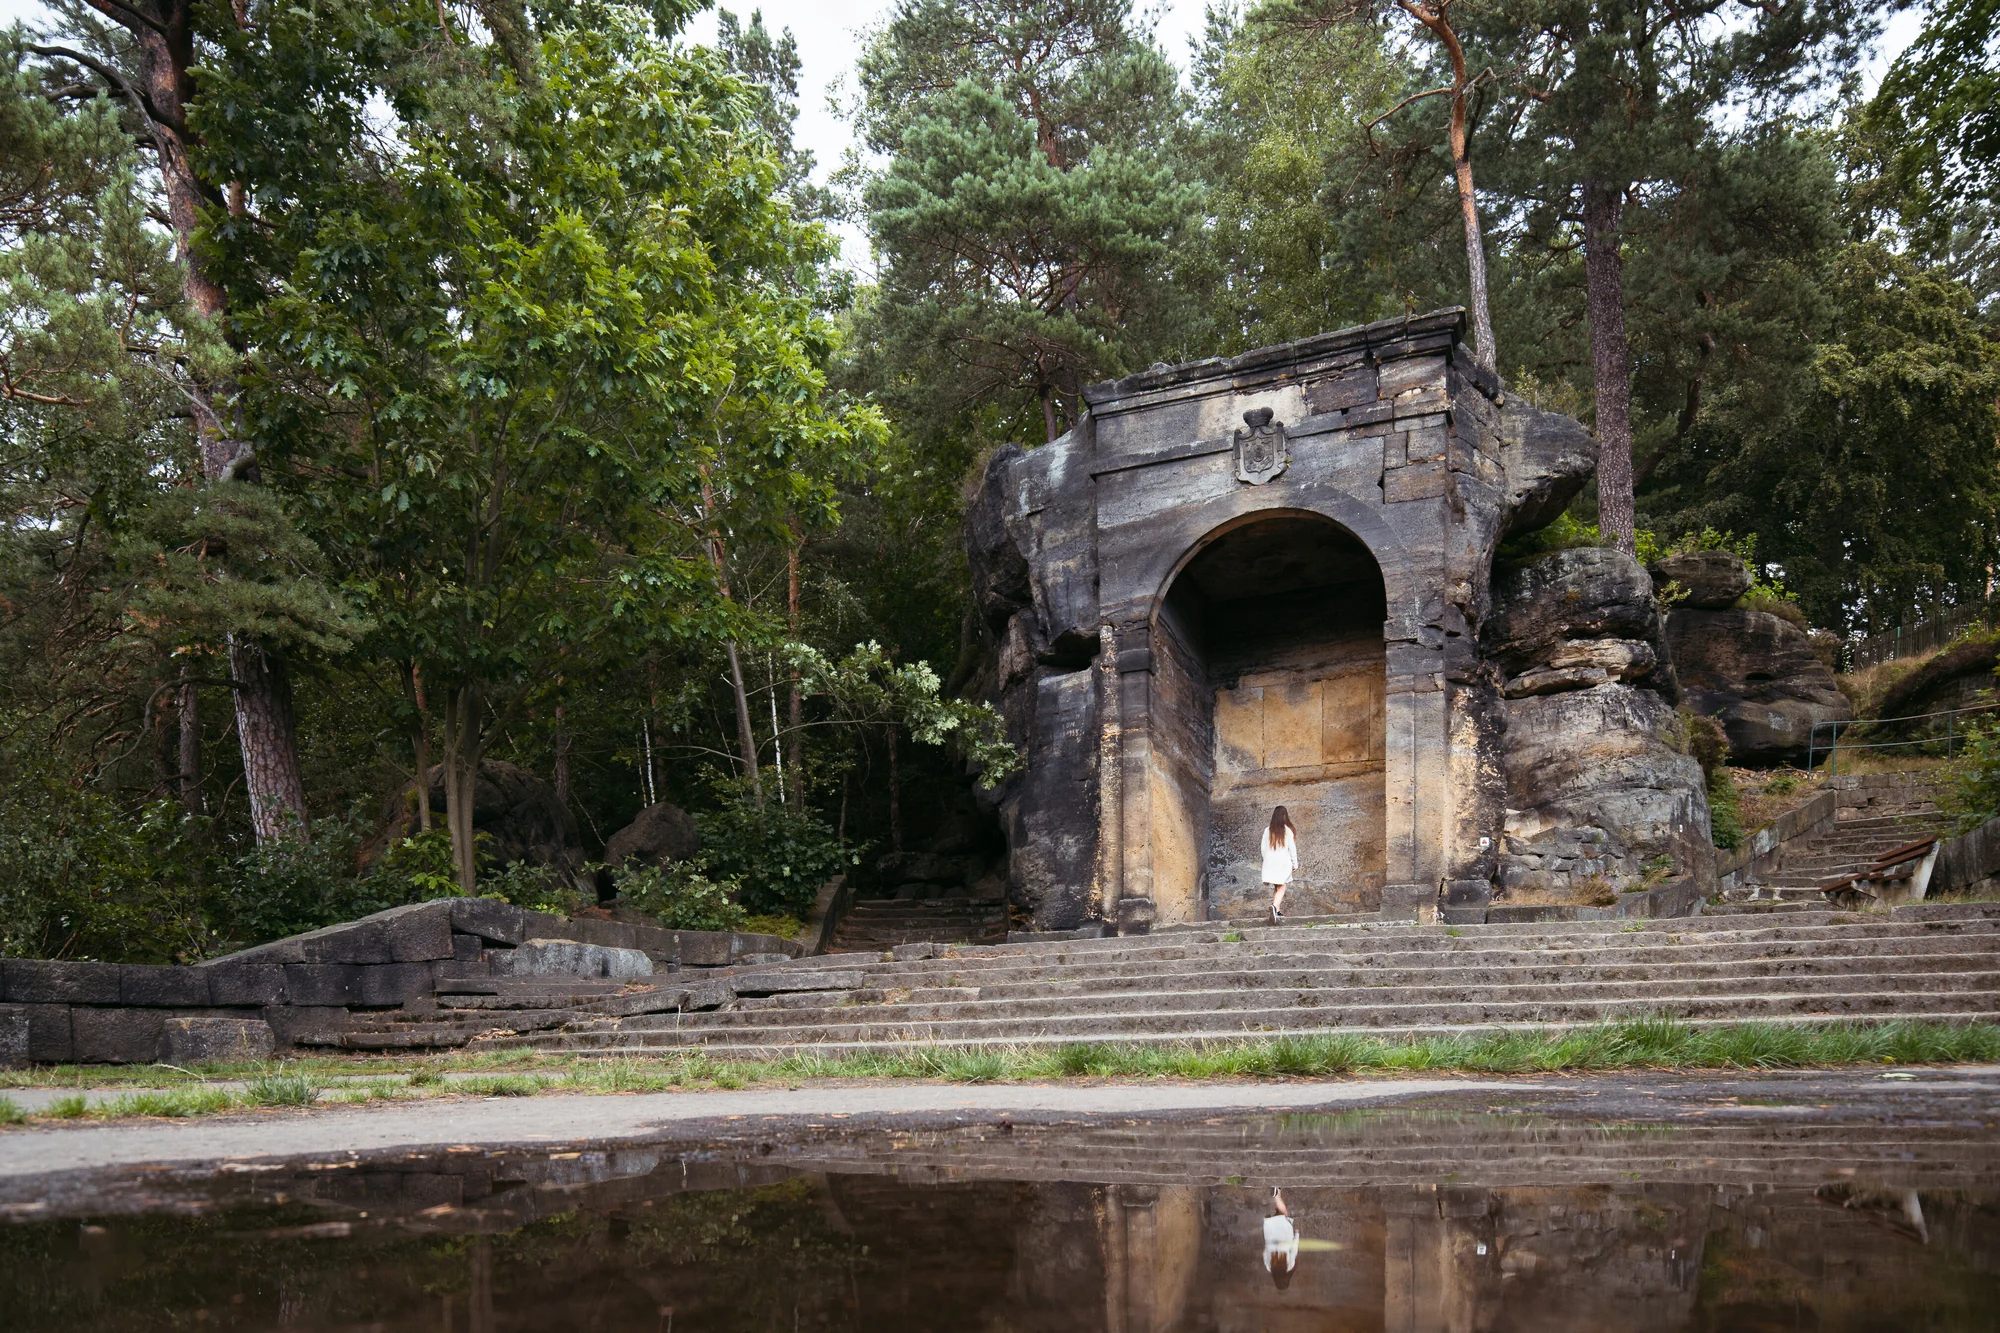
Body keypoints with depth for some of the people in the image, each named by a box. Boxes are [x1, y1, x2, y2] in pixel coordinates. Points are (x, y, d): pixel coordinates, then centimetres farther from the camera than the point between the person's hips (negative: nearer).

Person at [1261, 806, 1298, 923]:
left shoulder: (1268, 831, 1)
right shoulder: (1288, 831, -6)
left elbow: (1264, 848, 7)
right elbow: (1292, 848, -2)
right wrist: (1295, 864, 7)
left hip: (1270, 862, 3)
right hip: (1284, 862, -3)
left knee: (1276, 888, 13)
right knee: (1281, 888, -2)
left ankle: (1277, 912, 11)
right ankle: (1275, 906, -26)